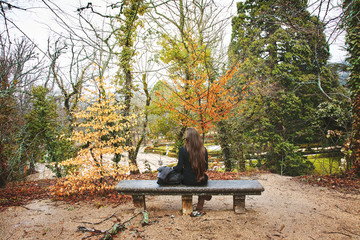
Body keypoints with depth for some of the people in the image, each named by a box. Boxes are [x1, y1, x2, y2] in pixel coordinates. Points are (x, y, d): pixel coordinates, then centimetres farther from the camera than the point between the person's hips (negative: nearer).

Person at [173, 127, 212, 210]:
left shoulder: (183, 149, -15)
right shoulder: (203, 150, -7)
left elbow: (179, 168, -13)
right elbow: (206, 167, 1)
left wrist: (172, 168, 8)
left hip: (187, 181, -1)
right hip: (201, 181, 2)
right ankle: (200, 203, 31)